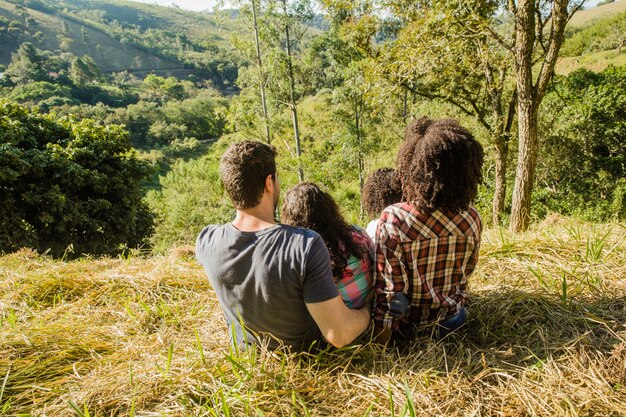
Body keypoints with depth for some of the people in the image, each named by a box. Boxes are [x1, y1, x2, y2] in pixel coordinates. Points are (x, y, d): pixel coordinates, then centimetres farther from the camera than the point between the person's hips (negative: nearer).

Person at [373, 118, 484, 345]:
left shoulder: (393, 219, -32)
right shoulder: (472, 220, -18)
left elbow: (388, 287, -26)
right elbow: (465, 274, 0)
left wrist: (382, 331, -10)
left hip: (408, 323, -4)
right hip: (450, 319, 5)